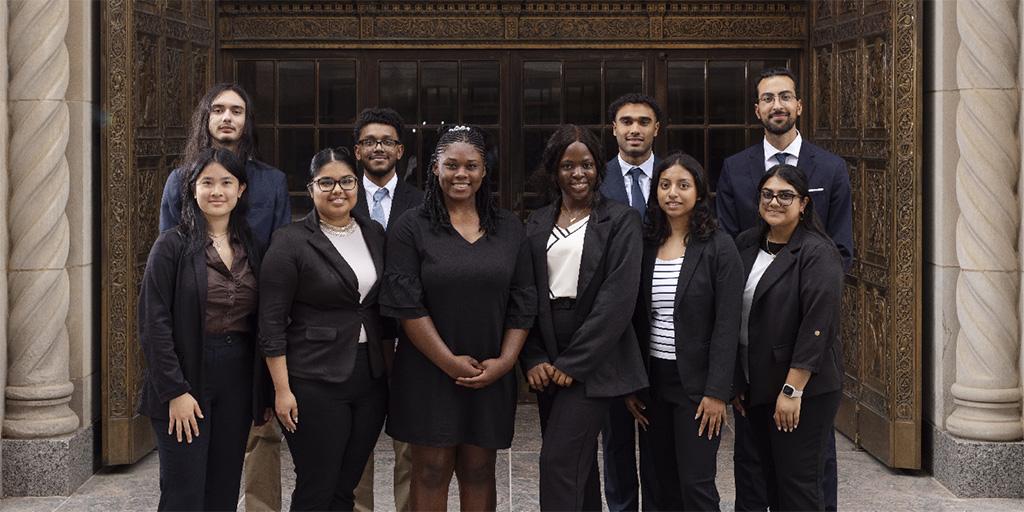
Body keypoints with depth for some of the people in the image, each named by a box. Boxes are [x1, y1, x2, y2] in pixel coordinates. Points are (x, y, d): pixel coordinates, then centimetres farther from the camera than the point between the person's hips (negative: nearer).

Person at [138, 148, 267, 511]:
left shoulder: (251, 248, 9)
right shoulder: (173, 245, -6)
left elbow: (259, 322, 12)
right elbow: (154, 323, -10)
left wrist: (261, 392, 6)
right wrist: (175, 390, -15)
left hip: (238, 378, 5)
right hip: (187, 376, -5)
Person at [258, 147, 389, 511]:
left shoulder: (374, 234, 9)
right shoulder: (291, 242, -7)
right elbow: (271, 322, -8)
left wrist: (390, 370, 12)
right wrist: (282, 389, -12)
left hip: (372, 378, 5)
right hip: (315, 382, -5)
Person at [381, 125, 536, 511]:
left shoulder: (509, 229, 8)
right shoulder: (410, 228, -2)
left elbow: (523, 304, 5)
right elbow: (407, 304, -9)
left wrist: (504, 361, -6)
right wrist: (449, 361, -13)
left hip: (491, 374, 3)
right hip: (429, 371, -2)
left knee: (479, 473, 8)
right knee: (431, 472, 2)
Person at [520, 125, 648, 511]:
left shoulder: (620, 220, -2)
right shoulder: (537, 224, 12)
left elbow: (618, 296, -11)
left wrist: (573, 362, -13)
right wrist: (534, 359, -4)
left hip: (594, 360, -5)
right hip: (548, 363, 5)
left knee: (558, 460, -13)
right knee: (578, 465, 11)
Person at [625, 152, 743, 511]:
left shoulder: (719, 247, -6)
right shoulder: (646, 245, 7)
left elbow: (727, 326, -10)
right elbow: (636, 321, 9)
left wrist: (716, 391, -15)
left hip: (695, 382, -4)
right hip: (652, 380, 5)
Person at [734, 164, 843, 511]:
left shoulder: (817, 254, -13)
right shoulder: (746, 245, 9)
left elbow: (816, 328, -18)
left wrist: (792, 390, -21)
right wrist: (737, 383, 11)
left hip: (804, 390, -7)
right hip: (757, 387, 7)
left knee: (797, 482, -2)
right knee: (771, 479, 13)